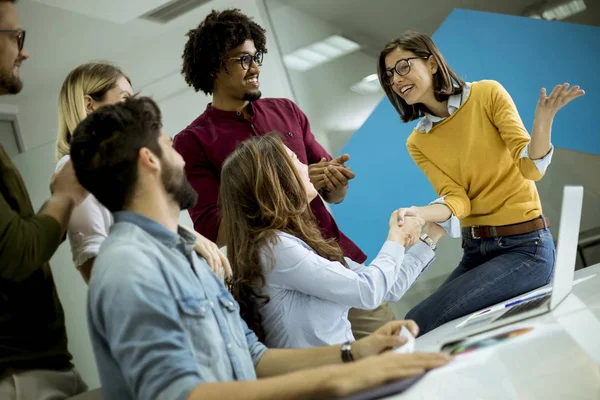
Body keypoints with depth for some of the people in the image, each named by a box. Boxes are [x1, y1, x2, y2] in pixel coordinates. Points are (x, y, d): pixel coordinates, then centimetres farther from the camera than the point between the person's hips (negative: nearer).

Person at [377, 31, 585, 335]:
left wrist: (542, 121, -34)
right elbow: (456, 200, -5)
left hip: (525, 246, -5)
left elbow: (531, 168, -14)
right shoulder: (417, 143, 6)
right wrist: (416, 215, -26)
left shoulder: (488, 94, -7)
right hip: (475, 251, 5)